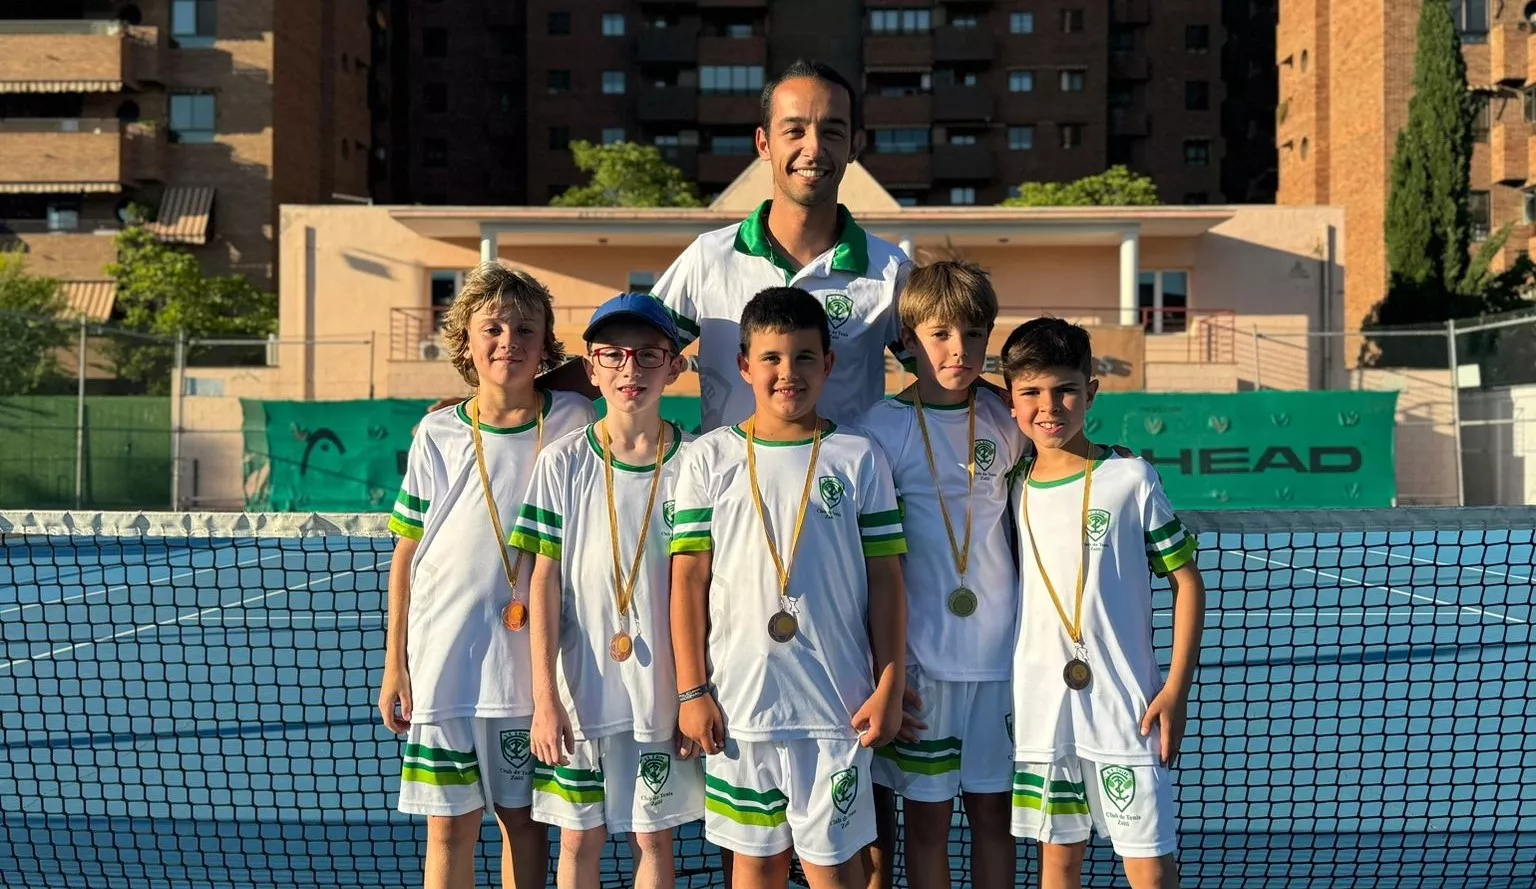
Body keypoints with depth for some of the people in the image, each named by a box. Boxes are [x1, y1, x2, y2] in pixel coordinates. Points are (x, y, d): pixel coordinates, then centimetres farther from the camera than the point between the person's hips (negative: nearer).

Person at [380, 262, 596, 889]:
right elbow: (406, 555, 5)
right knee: (449, 825, 5)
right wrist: (394, 667, 5)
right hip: (444, 658, 0)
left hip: (531, 659, 0)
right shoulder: (437, 435, 0)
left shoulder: (572, 422, -1)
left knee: (523, 816, 10)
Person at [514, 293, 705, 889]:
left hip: (662, 689, 0)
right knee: (579, 839, 10)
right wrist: (545, 697, -8)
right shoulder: (563, 463, -2)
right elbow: (545, 582, -3)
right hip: (581, 687, 0)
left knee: (654, 839, 9)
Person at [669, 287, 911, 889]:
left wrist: (889, 686, -2)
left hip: (837, 702, -1)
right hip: (738, 700, 1)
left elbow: (885, 579, 3)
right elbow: (688, 579, 2)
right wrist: (691, 691, -1)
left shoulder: (858, 459, 2)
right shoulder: (710, 458, 3)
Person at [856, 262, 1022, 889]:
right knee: (925, 816, 6)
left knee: (993, 811, 11)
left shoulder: (1003, 420, 5)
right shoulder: (883, 429, -6)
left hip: (1001, 650, 3)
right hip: (922, 654, -3)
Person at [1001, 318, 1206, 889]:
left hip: (1126, 707, -3)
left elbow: (1186, 581, -2)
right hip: (1039, 708, 3)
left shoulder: (1129, 479, -5)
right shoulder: (1012, 491, 5)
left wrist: (1176, 690, -7)